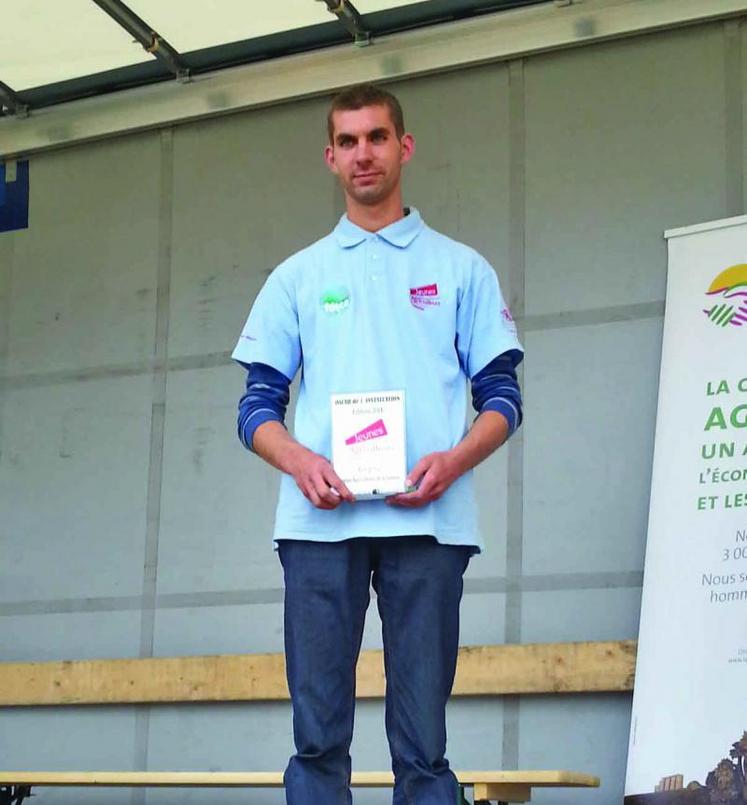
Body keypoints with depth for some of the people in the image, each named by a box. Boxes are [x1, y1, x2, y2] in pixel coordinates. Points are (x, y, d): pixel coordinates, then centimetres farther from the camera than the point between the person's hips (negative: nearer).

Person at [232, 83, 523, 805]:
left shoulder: (461, 269, 14)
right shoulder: (297, 276, 18)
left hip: (427, 521, -1)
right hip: (319, 521, 1)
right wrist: (299, 461, -8)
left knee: (423, 743, -1)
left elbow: (501, 397, 10)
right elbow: (257, 406, 13)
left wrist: (452, 461, -10)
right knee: (318, 737, -1)